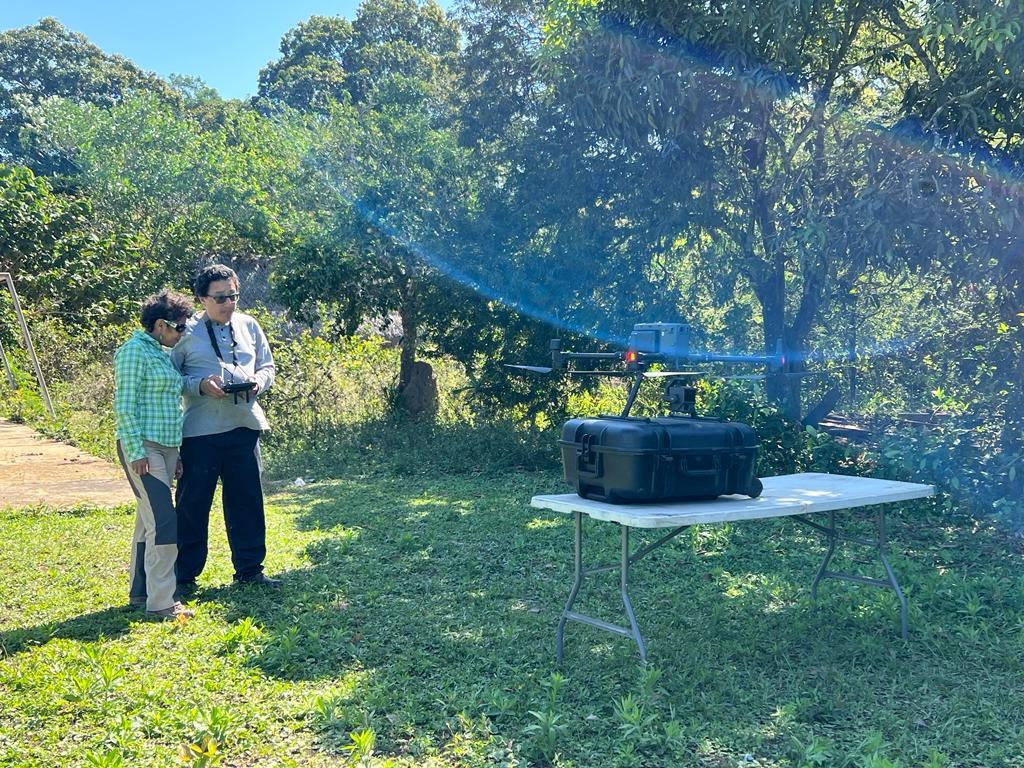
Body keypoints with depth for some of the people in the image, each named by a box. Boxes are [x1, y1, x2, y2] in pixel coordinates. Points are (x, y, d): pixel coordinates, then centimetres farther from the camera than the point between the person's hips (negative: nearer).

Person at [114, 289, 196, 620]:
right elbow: (124, 405, -15)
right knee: (164, 524, -12)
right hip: (143, 447, -9)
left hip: (165, 447, 9)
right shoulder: (134, 351, -10)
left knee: (149, 522, 13)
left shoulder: (161, 354, 17)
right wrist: (136, 451, -19)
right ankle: (160, 602, -9)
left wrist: (176, 453, 19)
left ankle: (140, 591, 22)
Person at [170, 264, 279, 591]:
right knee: (192, 503, 3)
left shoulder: (249, 326, 9)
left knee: (247, 501, 11)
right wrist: (201, 385, -18)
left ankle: (249, 568, 24)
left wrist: (258, 382, -5)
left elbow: (267, 366, 17)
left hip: (245, 425, 4)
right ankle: (185, 575, 15)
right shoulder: (187, 331, -3)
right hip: (200, 430, -4)